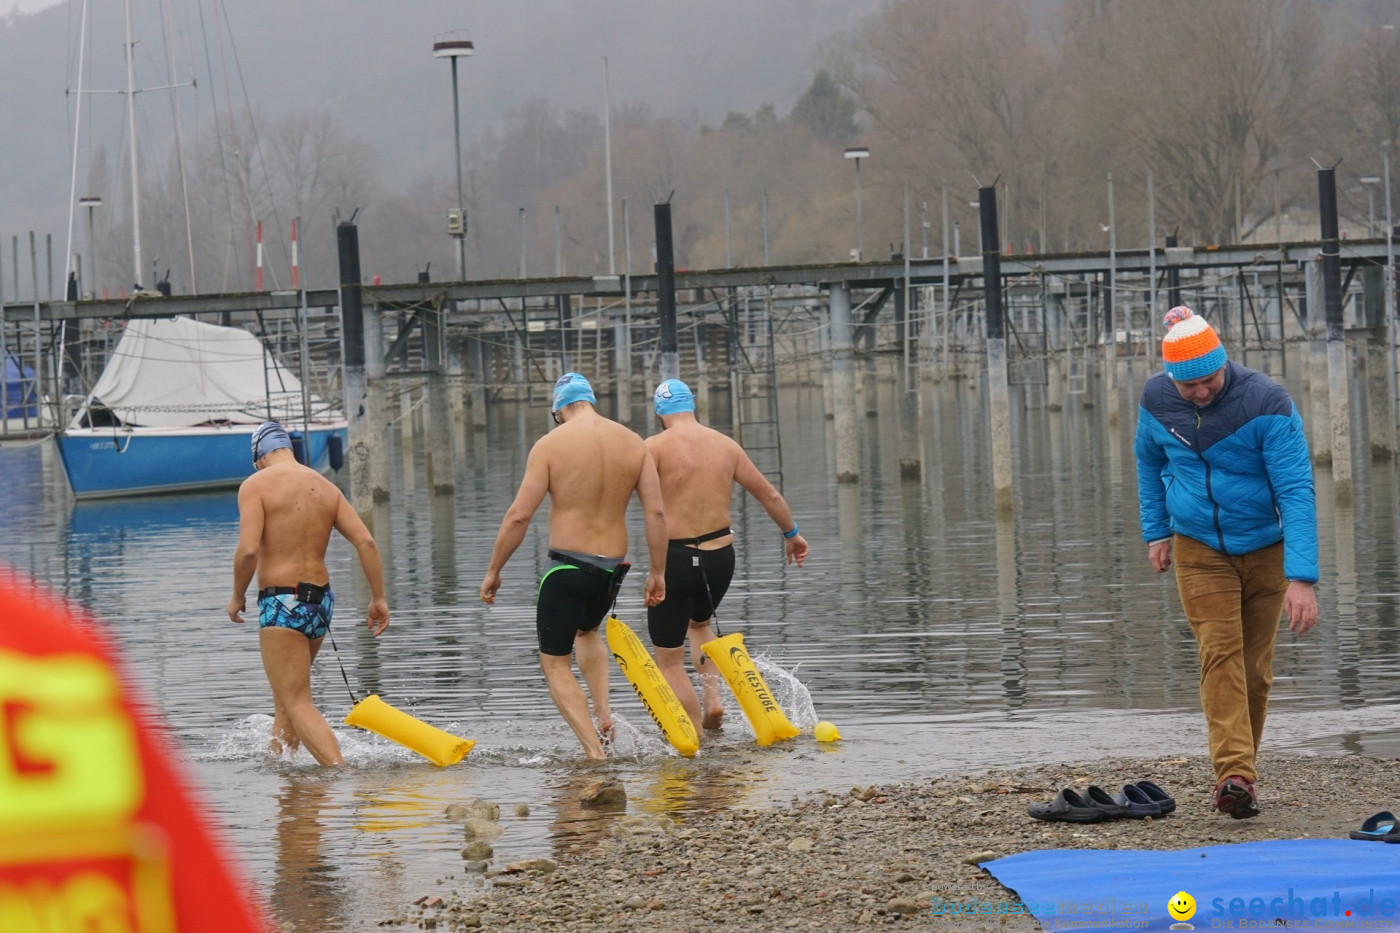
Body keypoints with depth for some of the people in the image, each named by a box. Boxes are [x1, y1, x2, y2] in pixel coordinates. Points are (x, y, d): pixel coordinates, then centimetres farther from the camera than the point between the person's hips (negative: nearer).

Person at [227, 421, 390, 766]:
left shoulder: (256, 485, -7)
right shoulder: (326, 487, 10)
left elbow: (248, 549, -18)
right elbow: (366, 541, 2)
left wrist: (237, 597, -3)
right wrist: (378, 598, 6)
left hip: (281, 603, -7)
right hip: (320, 599, 7)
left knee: (297, 704, -9)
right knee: (287, 691, 26)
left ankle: (341, 773, -24)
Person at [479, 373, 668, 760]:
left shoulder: (551, 445, -9)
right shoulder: (632, 443, 2)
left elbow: (519, 515, -11)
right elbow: (656, 512, -1)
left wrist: (493, 571, -1)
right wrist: (657, 572, 8)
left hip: (567, 565, -5)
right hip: (613, 567, 5)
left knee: (555, 663, 8)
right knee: (587, 630, 35)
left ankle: (594, 750, -7)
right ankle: (603, 711, 15)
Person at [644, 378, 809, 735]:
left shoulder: (655, 447, -8)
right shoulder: (726, 445, 7)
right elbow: (770, 495, 16)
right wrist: (791, 534, 31)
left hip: (675, 558, -5)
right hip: (720, 557, 5)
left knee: (670, 661, 7)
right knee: (700, 622, 35)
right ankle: (713, 698, 18)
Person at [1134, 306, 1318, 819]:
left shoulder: (1267, 403, -22)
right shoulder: (1156, 400, -9)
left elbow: (1296, 490, -26)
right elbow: (1149, 461, 14)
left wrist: (1302, 577, -34)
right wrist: (1155, 531, 12)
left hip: (1264, 549, -1)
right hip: (1199, 551, 1)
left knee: (1254, 666, 4)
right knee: (1220, 654, -14)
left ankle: (1236, 772, 18)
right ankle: (1235, 774, -25)